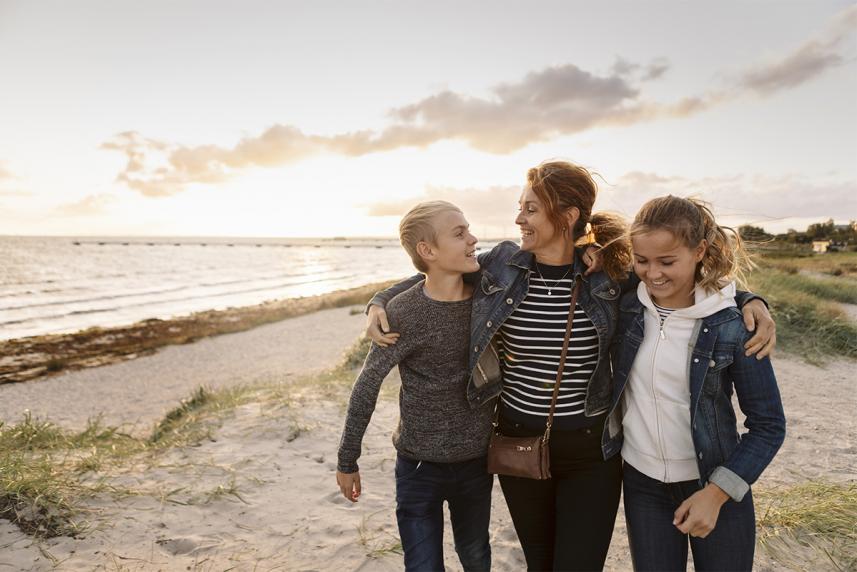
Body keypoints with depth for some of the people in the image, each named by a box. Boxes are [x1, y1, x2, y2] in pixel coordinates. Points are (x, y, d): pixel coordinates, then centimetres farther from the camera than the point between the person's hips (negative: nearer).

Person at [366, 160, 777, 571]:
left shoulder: (609, 274, -10)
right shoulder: (500, 264, -7)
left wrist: (750, 300, -13)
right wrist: (379, 304, -7)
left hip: (590, 452, -2)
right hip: (518, 444, 2)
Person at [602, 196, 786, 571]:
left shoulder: (734, 325, -15)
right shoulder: (627, 308, -7)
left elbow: (769, 424, -8)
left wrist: (716, 492, -14)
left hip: (715, 485, -2)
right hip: (642, 484, 2)